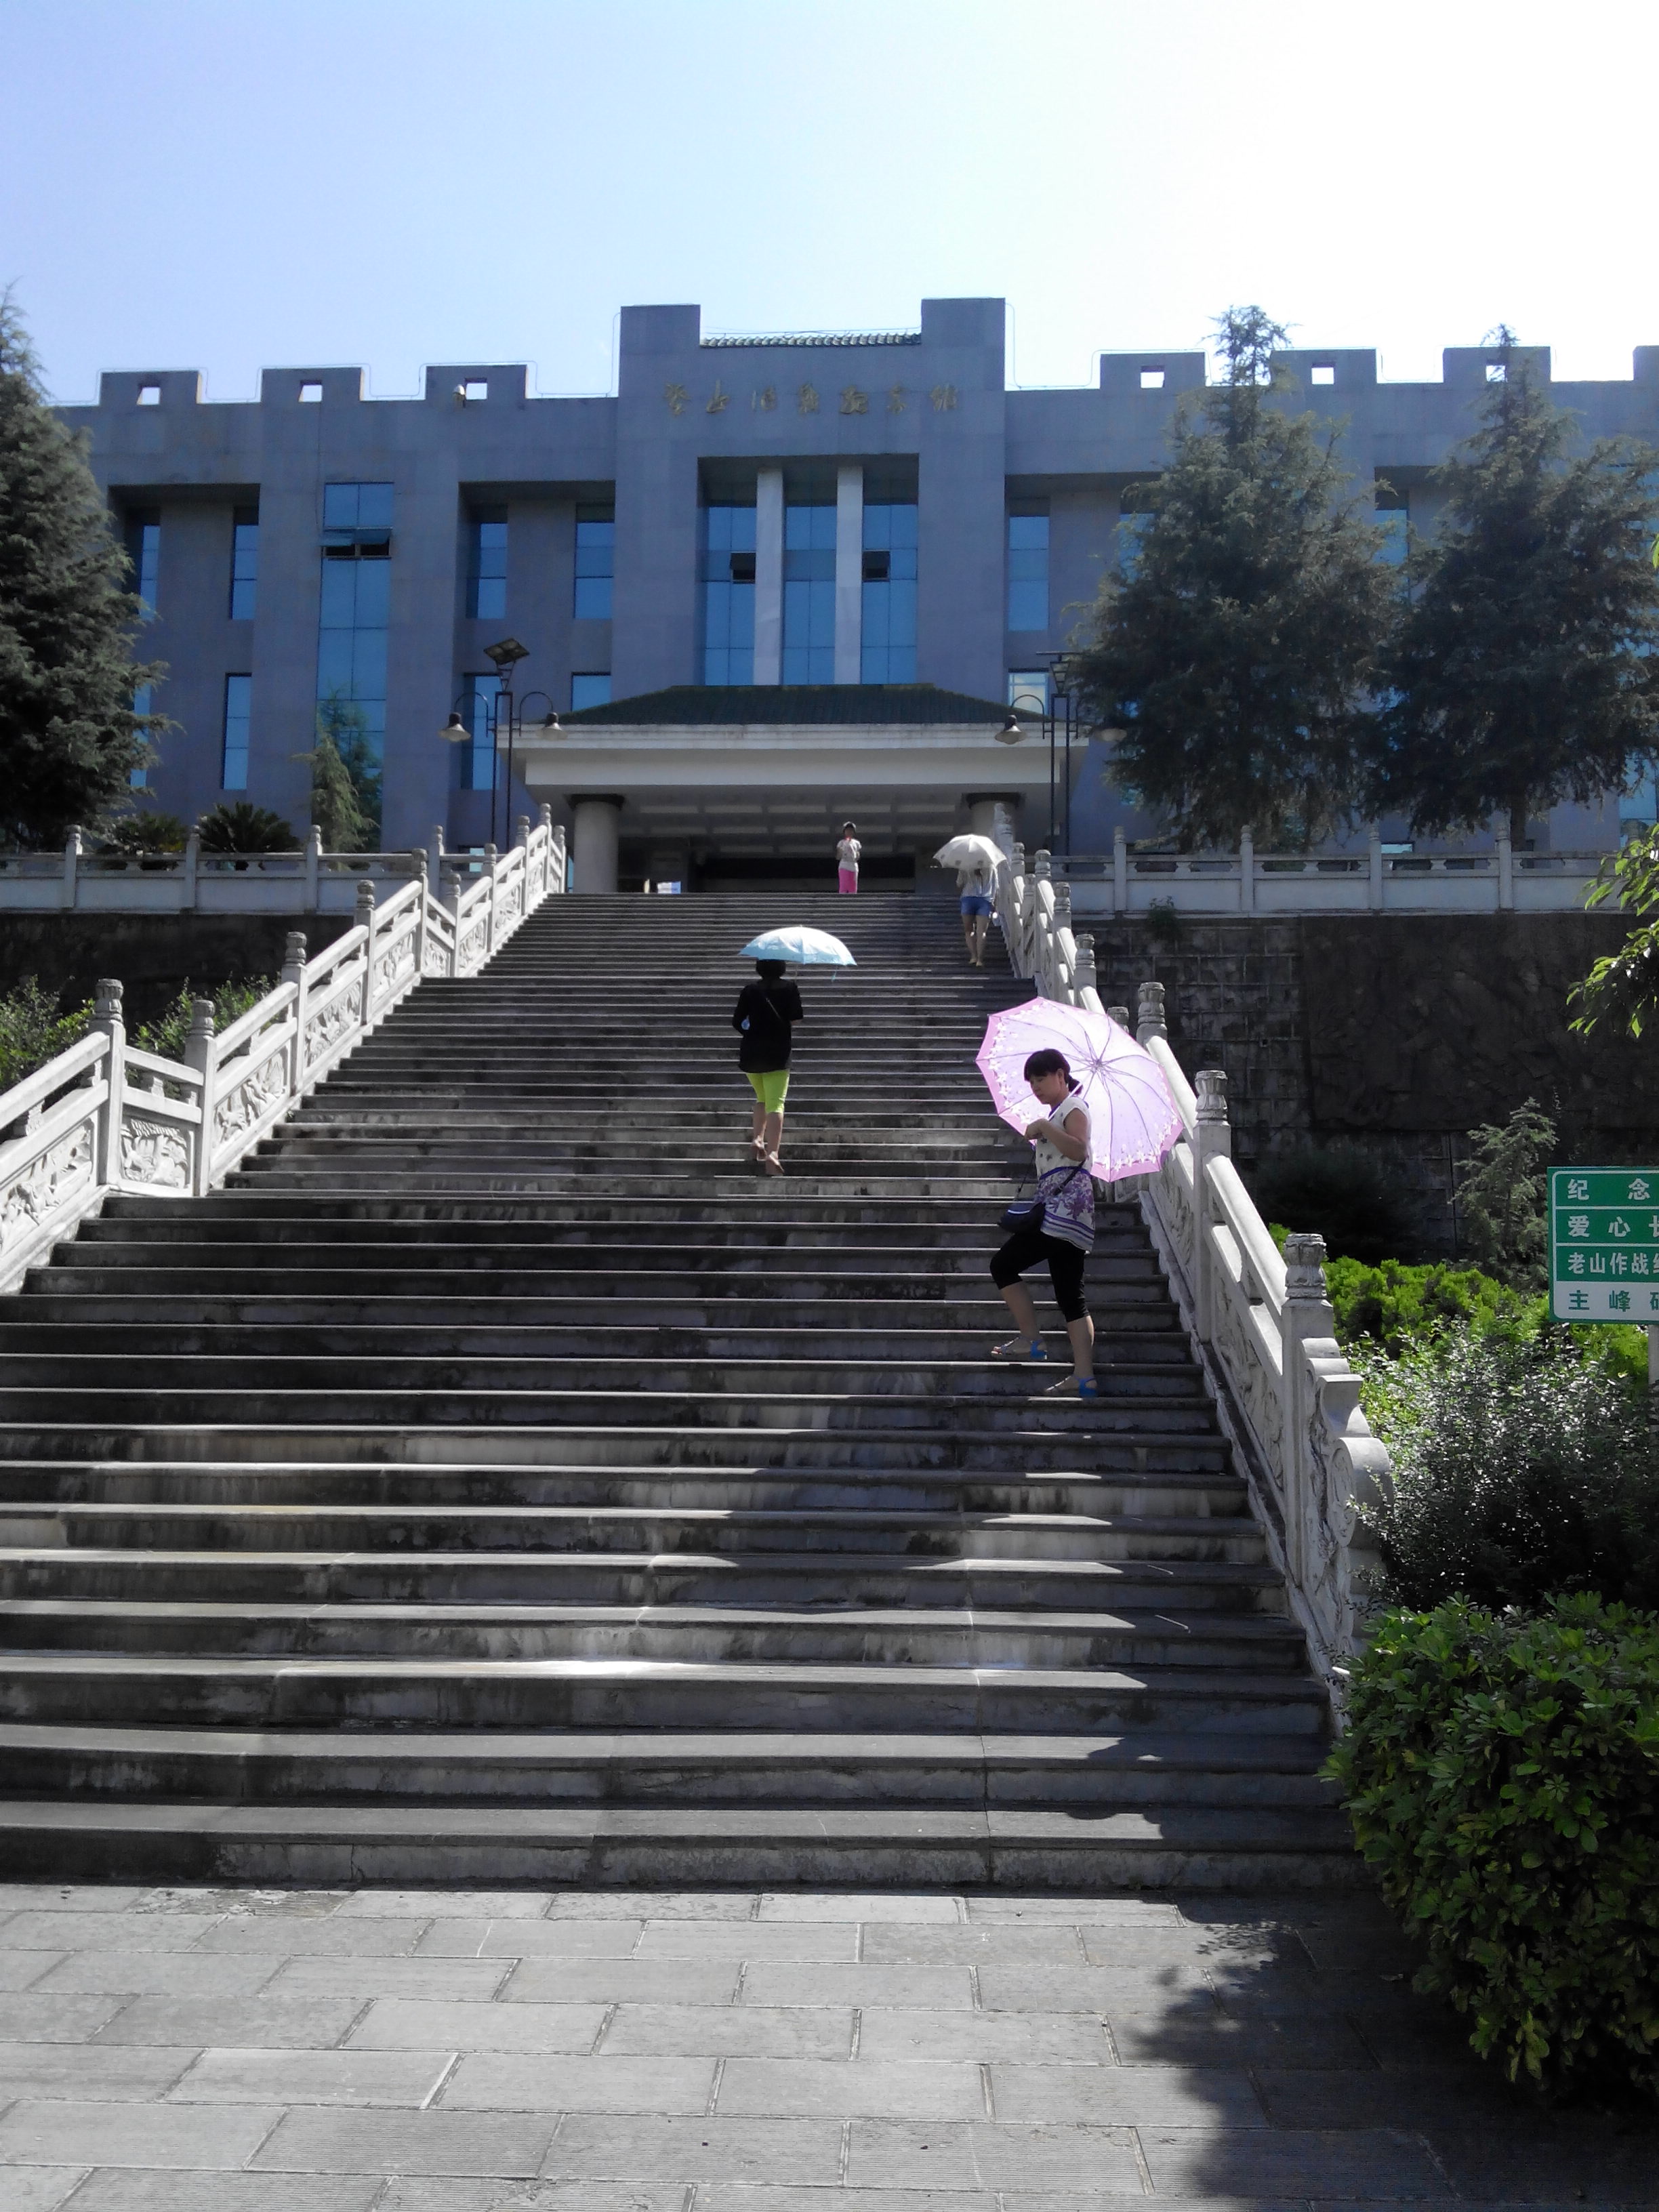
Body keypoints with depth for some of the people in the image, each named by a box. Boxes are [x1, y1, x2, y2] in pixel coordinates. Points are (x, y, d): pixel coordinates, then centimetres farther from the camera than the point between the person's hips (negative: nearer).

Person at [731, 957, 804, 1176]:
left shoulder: (749, 990, 3)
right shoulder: (790, 989, -2)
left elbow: (737, 1022, 2)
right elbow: (797, 1019, -8)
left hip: (750, 1053, 3)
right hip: (778, 1053, -3)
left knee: (762, 1098, 25)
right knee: (776, 1102, -8)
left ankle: (758, 1139, 10)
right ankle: (772, 1153, -23)